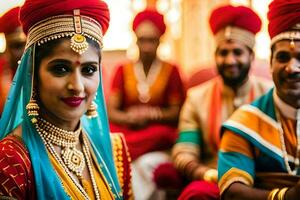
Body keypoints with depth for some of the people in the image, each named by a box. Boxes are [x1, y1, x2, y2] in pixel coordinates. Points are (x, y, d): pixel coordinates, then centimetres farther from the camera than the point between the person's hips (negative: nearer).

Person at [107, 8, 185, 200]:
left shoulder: (171, 71, 6)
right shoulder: (123, 70, 11)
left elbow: (176, 112, 3)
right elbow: (111, 111, 5)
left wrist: (152, 115, -15)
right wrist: (130, 118, -15)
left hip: (158, 139, -1)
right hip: (126, 133, 1)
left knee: (148, 163, -33)